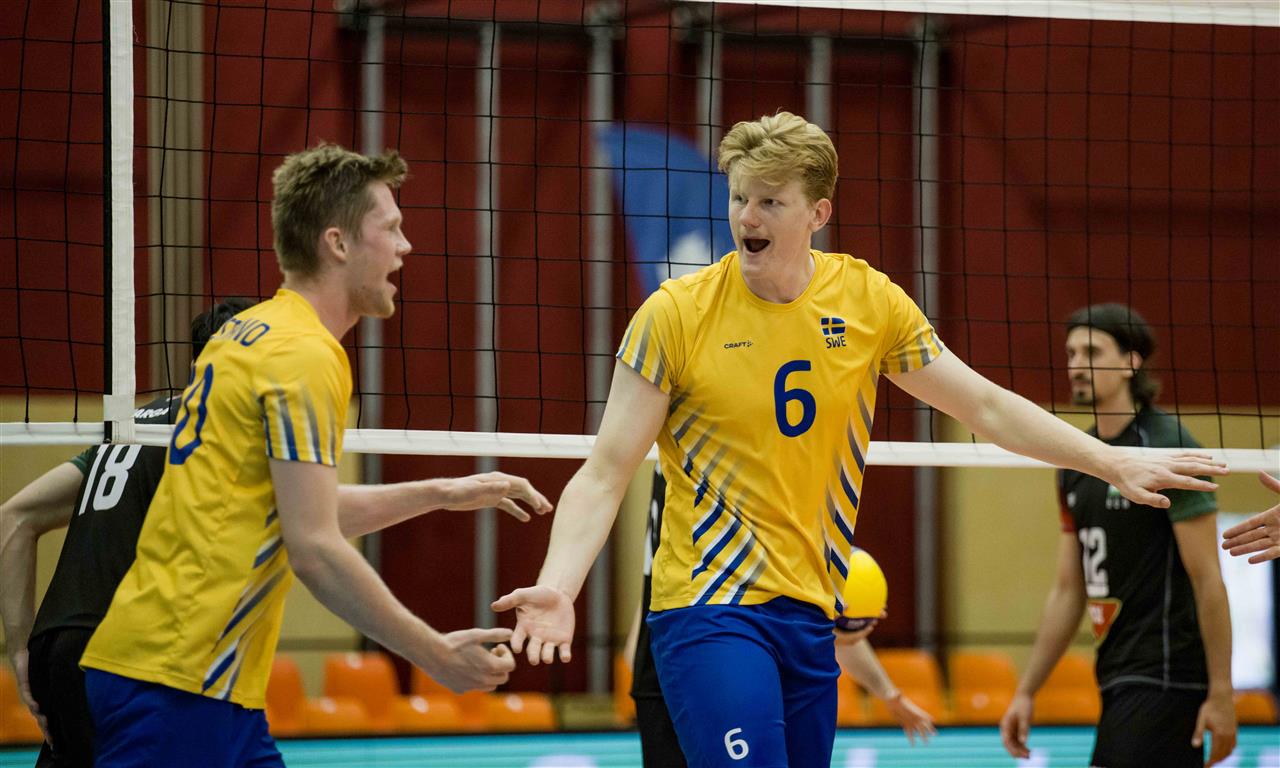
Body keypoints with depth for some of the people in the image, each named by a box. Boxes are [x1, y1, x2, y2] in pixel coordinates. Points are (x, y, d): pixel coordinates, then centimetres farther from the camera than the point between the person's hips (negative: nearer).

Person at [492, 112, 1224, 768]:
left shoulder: (869, 300, 4)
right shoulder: (676, 314, -7)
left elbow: (986, 405, 12)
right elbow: (605, 473, -8)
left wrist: (1113, 462, 6)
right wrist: (557, 586, -22)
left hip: (812, 614, 5)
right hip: (710, 608, -5)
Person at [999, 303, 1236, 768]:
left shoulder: (1168, 447, -10)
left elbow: (1207, 579, -13)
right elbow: (1068, 590, 18)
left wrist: (1220, 693, -16)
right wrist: (1026, 692, 15)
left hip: (1164, 677, -8)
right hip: (1118, 678, 8)